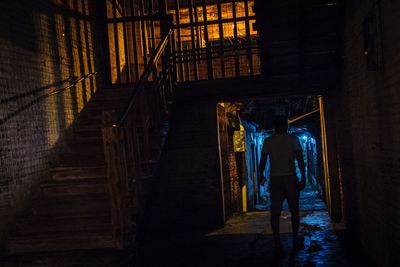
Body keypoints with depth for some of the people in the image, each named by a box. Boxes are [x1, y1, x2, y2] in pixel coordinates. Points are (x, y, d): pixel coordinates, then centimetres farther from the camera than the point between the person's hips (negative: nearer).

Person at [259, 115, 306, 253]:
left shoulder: (268, 141, 4)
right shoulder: (292, 139, 0)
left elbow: (263, 161, 5)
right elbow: (300, 160, -4)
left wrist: (261, 176, 20)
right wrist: (303, 178, 1)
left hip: (275, 179, 1)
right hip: (291, 178, -1)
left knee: (275, 212, 3)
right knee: (294, 210, 11)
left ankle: (277, 244, 1)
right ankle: (295, 241, 15)